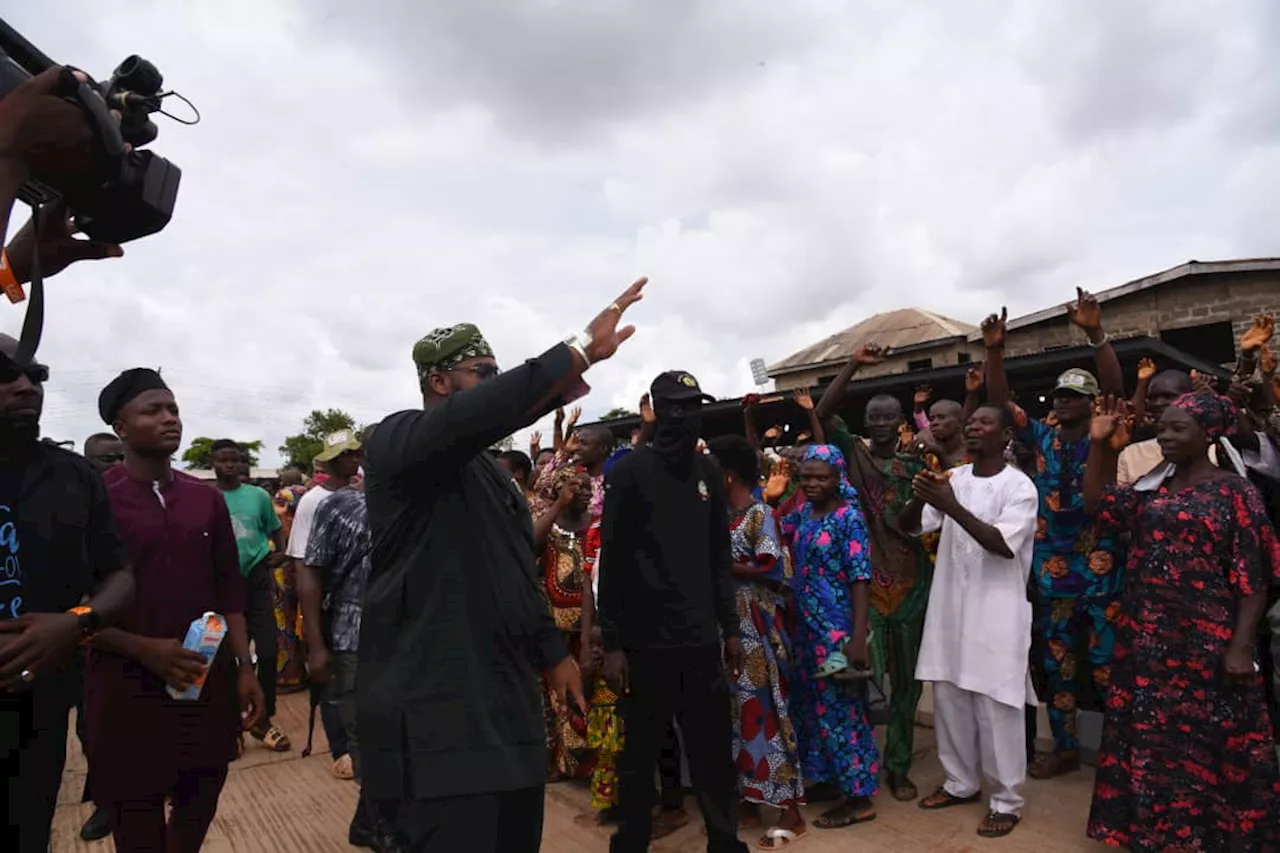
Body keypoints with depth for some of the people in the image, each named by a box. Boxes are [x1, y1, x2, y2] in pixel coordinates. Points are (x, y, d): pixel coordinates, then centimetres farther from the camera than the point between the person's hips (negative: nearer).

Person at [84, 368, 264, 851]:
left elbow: (230, 590, 9)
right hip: (127, 685, -3)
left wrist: (244, 667, 3)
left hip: (208, 681, 4)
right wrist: (144, 650, -19)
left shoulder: (207, 500, 7)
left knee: (200, 806, 13)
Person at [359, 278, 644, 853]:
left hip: (507, 702, 9)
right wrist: (581, 351, -29)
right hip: (437, 711, -9)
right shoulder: (397, 440, -8)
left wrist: (552, 652, 19)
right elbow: (477, 415, -30)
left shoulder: (489, 472, 20)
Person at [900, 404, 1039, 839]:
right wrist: (919, 498, -20)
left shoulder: (1019, 486, -9)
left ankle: (1006, 801, 18)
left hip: (996, 612, -5)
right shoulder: (953, 478, 6)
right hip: (950, 606, 5)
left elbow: (1003, 544, -21)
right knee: (948, 698, 14)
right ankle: (962, 782, 31)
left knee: (996, 707, 1)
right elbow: (908, 526, 2)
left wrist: (953, 507, -29)